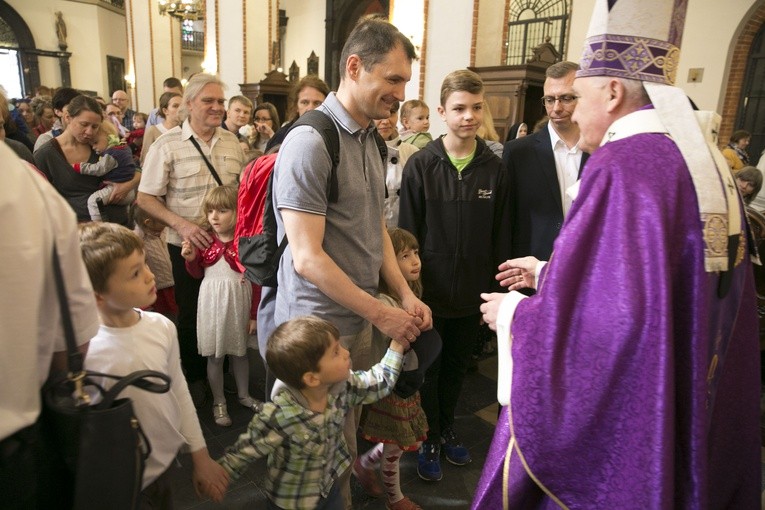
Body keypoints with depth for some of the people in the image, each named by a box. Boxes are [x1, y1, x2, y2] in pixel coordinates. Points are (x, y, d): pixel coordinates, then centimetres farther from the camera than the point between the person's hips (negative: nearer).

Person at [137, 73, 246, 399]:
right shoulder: (167, 144, -8)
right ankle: (194, 376, 31)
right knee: (191, 314, 10)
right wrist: (182, 225, -21)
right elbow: (146, 198, -8)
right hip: (187, 244, -3)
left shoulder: (232, 142, 3)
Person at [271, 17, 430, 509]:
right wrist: (382, 314, -16)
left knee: (351, 430, 22)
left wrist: (406, 294, 4)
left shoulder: (370, 141, 8)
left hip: (359, 317, 8)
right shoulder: (310, 142, -18)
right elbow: (307, 257, -21)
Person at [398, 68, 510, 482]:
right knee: (428, 368, 13)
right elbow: (407, 233, -8)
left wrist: (495, 285, 0)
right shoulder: (421, 165, -9)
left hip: (473, 291, 3)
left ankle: (447, 428, 42)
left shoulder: (494, 168, -2)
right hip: (431, 290, -2)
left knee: (457, 367, 20)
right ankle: (429, 439, 34)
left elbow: (500, 235, 1)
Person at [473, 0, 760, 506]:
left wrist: (513, 312, -10)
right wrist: (549, 275, 15)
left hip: (606, 422, -8)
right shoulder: (707, 163, 3)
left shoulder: (623, 166, -25)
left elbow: (600, 319, -29)